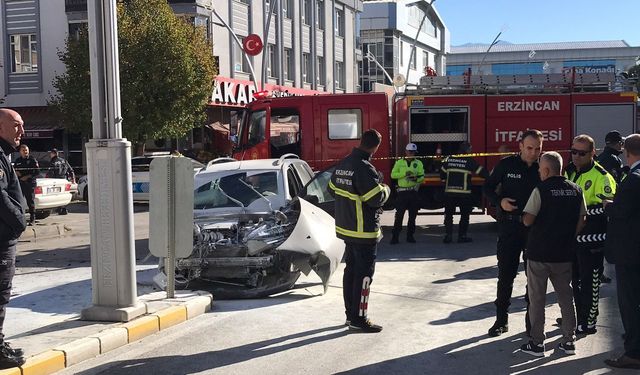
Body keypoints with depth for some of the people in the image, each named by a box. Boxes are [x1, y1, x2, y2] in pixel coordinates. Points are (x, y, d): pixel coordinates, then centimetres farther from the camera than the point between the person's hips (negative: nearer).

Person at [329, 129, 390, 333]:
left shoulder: (342, 165, 6)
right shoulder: (364, 168, -22)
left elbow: (332, 189, 17)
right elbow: (376, 198, -23)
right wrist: (385, 188, -3)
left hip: (346, 227, 9)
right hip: (364, 231, -9)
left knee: (351, 269, 17)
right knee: (364, 274, -2)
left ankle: (350, 313, 26)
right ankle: (358, 319, 2)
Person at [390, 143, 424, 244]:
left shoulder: (418, 163, 9)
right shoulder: (399, 162, 7)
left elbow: (422, 176, 1)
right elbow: (393, 175, -1)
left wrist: (417, 179, -22)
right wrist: (404, 173, -15)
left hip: (413, 192, 2)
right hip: (402, 191, -2)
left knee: (412, 215, 6)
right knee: (399, 215, -4)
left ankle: (410, 236, 16)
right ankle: (395, 236, -2)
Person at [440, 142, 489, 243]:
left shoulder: (449, 159, 5)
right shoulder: (469, 161, -6)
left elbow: (442, 174, 14)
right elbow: (481, 171, -3)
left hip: (449, 192, 3)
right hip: (464, 193, -3)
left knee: (448, 215, 11)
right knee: (465, 215, 10)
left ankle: (448, 235, 4)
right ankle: (462, 236, 10)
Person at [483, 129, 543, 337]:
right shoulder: (507, 164, -3)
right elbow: (488, 187, 5)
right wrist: (500, 201, -13)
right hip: (509, 226, -1)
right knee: (505, 275, 4)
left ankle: (532, 320, 20)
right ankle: (501, 319, 15)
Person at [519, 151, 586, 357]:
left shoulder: (541, 190, -14)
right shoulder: (576, 190, 2)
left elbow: (528, 220, -15)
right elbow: (581, 221, 5)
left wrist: (523, 216, 6)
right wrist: (568, 238, 15)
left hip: (539, 253, -4)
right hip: (565, 253, 5)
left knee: (537, 299, 5)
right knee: (566, 296, 14)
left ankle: (537, 343, 9)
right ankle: (569, 341, 18)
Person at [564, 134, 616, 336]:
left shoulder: (601, 176, -13)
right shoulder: (570, 172, 11)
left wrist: (581, 211, -23)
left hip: (591, 238, -8)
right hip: (573, 235, 8)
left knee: (589, 281, 1)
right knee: (576, 279, 18)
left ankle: (589, 323, 11)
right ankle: (578, 316, 31)